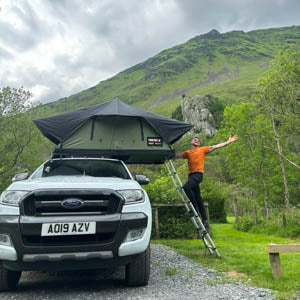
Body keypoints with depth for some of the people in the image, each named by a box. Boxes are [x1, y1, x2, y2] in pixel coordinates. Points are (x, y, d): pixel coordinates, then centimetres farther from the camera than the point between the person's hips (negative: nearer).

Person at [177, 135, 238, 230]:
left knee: (186, 187, -28)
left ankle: (195, 208, -13)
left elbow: (216, 147, 6)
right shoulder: (187, 152, 21)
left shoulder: (203, 149, 11)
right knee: (198, 199, 5)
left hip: (198, 174, -5)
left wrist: (228, 142, 1)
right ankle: (205, 220, 10)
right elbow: (178, 156, 28)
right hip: (191, 174, 5)